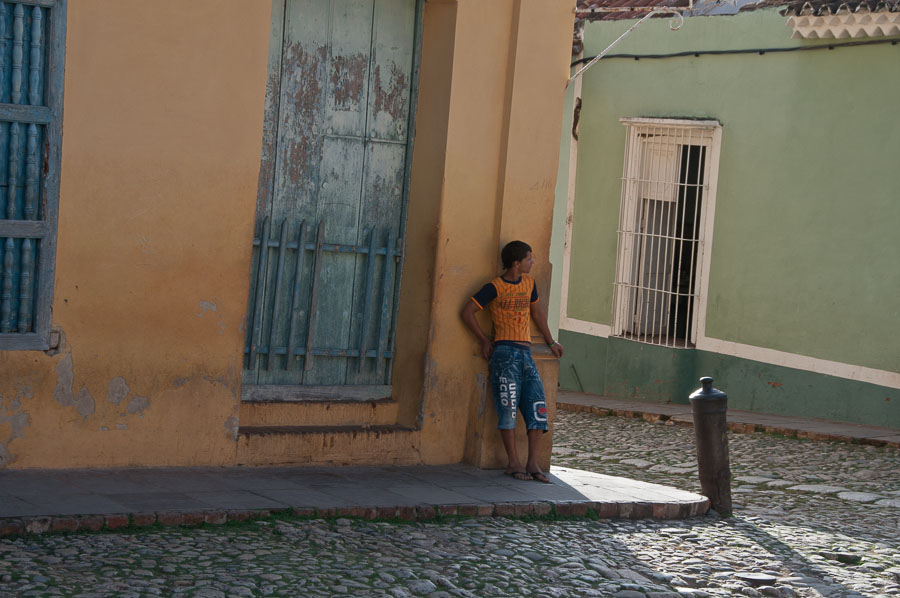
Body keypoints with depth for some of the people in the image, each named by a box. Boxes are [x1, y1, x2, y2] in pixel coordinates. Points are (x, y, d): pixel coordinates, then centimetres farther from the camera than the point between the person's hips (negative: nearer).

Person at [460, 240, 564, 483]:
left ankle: (532, 464, -1)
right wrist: (485, 340, 1)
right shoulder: (495, 288, -4)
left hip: (526, 353, 6)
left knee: (538, 407, -3)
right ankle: (513, 463, -3)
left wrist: (551, 342, 30)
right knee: (509, 408, -8)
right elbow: (467, 313, -3)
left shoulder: (529, 283, 15)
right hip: (505, 352, -6)